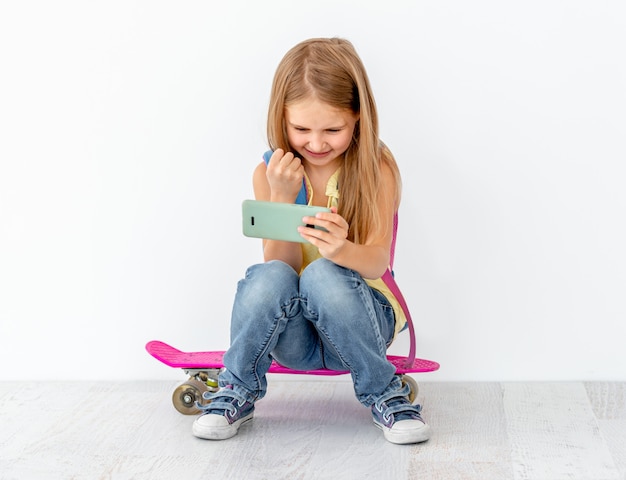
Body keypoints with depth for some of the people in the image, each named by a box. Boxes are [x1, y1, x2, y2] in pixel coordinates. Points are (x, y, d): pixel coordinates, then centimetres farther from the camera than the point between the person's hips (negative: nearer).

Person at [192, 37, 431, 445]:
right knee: (268, 277, -32)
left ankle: (385, 394, -13)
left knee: (324, 274, -34)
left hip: (361, 322, -1)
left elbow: (377, 260, -23)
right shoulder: (271, 174, -3)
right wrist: (282, 196, -23)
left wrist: (342, 250, -47)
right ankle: (238, 392, -7)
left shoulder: (377, 167, -9)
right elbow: (280, 264, -9)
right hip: (293, 335, 1)